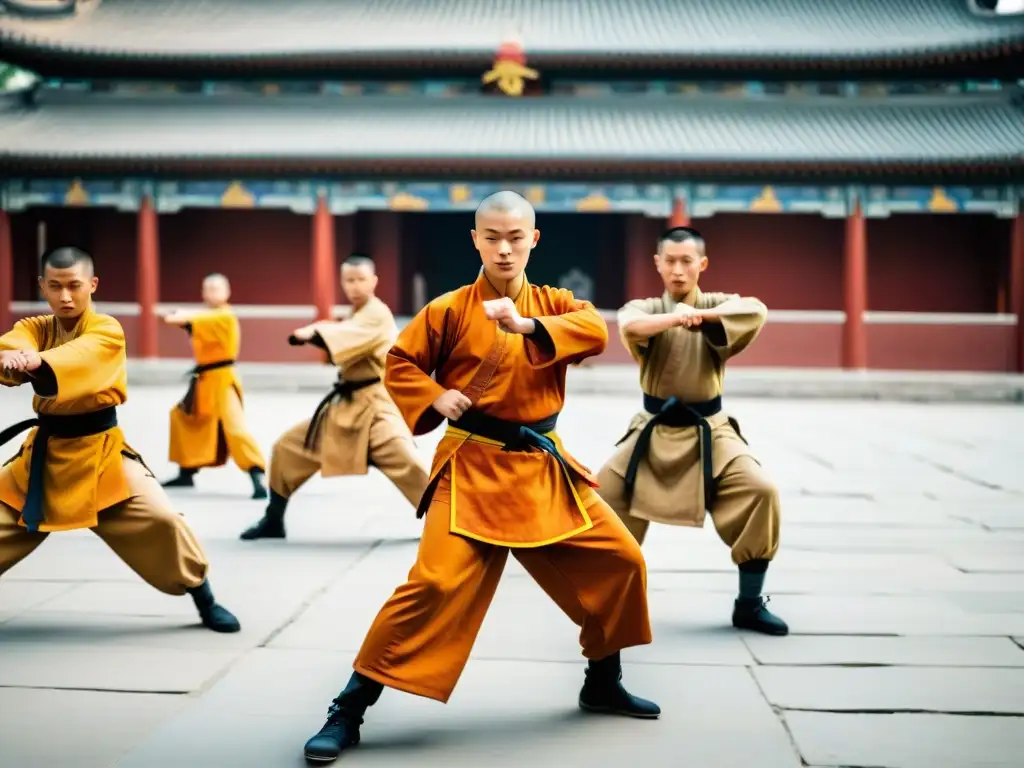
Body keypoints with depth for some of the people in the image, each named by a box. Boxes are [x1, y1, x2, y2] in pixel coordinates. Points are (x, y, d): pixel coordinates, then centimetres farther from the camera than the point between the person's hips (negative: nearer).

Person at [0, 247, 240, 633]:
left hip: (99, 449, -4)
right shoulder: (34, 327, 3)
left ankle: (205, 601, 5)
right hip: (44, 450, 4)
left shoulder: (107, 330, -11)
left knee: (160, 519, -16)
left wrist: (37, 361, -56)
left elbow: (79, 356, -35)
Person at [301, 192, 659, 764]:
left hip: (543, 466, 5)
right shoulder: (450, 309, -4)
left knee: (619, 559, 7)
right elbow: (399, 363, 3)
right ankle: (349, 710, -8)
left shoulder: (553, 304, 6)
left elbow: (596, 330, -14)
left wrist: (528, 325, -28)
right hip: (473, 469, -5)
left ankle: (603, 684, 28)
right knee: (437, 583, -18)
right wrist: (434, 398, -15)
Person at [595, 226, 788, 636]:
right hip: (653, 433, 1)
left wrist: (702, 315, -38)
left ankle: (749, 605, -2)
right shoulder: (644, 308, -3)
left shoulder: (718, 305, -3)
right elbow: (630, 325, -29)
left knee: (760, 492, -19)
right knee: (604, 496, -6)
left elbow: (756, 311, -26)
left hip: (708, 433, -1)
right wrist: (674, 316, -46)